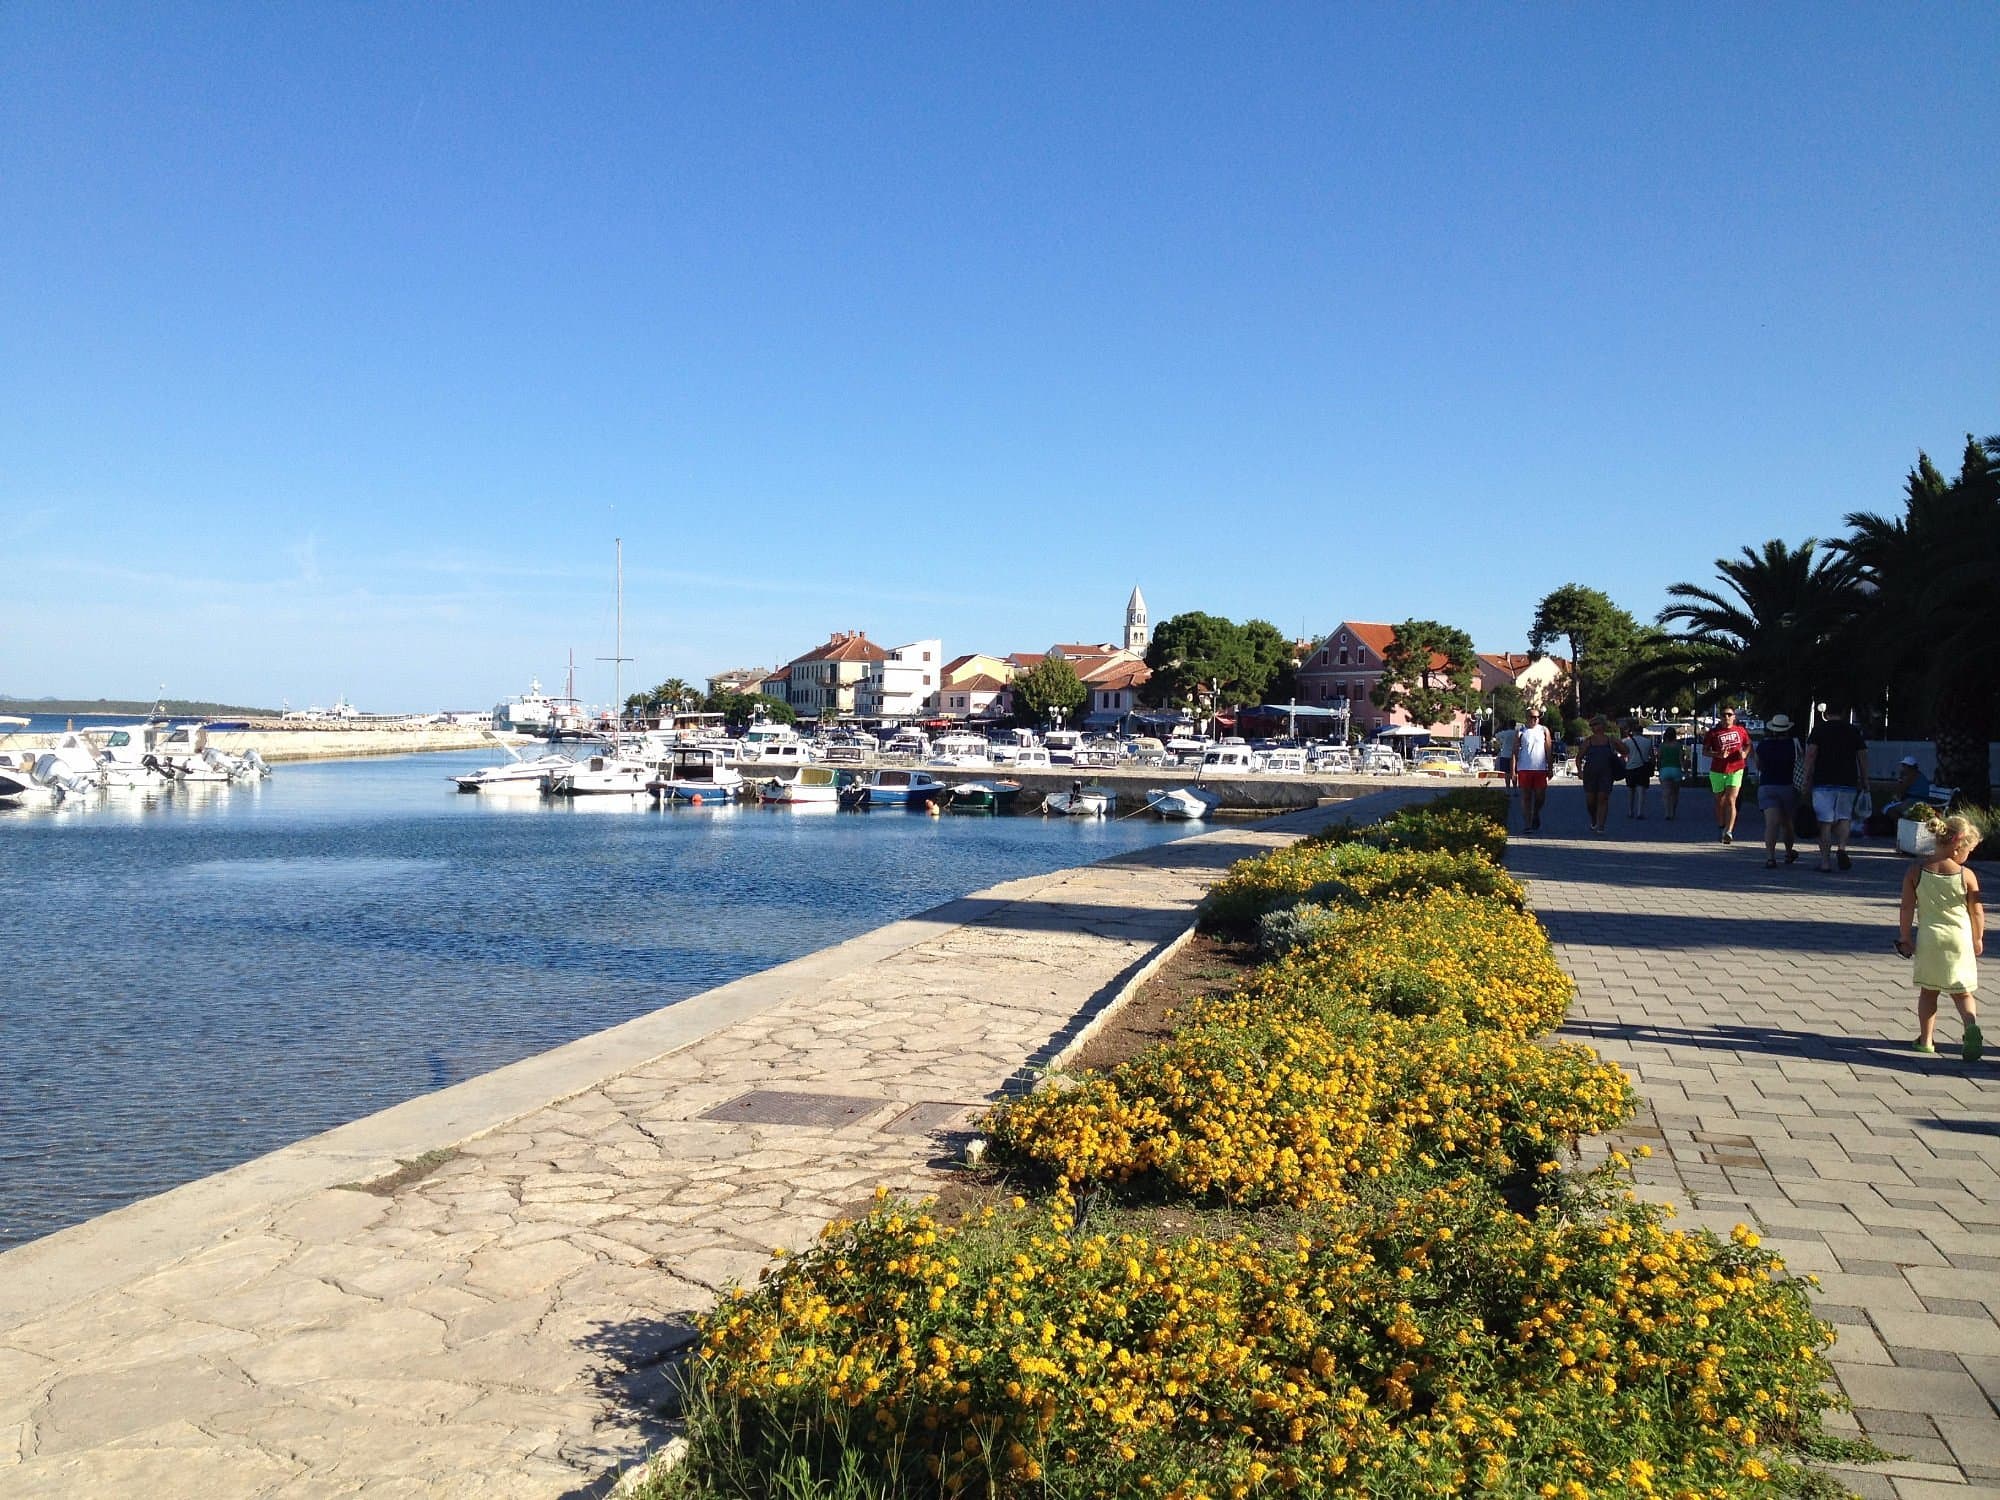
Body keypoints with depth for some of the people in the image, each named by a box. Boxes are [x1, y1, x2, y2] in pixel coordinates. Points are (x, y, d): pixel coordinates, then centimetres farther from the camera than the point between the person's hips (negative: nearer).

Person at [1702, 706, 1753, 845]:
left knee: (1731, 801, -13)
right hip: (1717, 772, 1)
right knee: (1720, 802, 11)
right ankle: (1721, 829, 28)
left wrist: (1745, 754, -3)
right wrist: (1718, 754, -19)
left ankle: (1729, 832, -18)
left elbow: (1748, 745, 18)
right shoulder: (1713, 733, 0)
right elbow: (1705, 750, -1)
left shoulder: (1741, 731, 5)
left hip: (1735, 770, -1)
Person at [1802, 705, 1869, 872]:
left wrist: (1807, 779, -4)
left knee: (1825, 822, 0)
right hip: (1848, 782, 2)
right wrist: (1864, 781, 14)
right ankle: (1842, 848, -6)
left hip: (1823, 783, -2)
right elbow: (1863, 757, 7)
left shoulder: (1819, 730, 2)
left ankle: (1825, 861, -1)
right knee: (1844, 817, 17)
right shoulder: (1854, 731, 9)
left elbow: (1810, 754, -7)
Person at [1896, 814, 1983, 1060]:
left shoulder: (1916, 871, -7)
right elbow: (1977, 912, -3)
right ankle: (1971, 1026, -16)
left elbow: (1907, 908, -5)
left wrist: (1905, 937, 4)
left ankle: (1926, 1039, 20)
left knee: (1928, 991, 16)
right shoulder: (1967, 875, -10)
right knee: (1961, 992, 10)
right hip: (1959, 939, -1)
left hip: (1928, 938, 1)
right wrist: (1978, 939, 12)